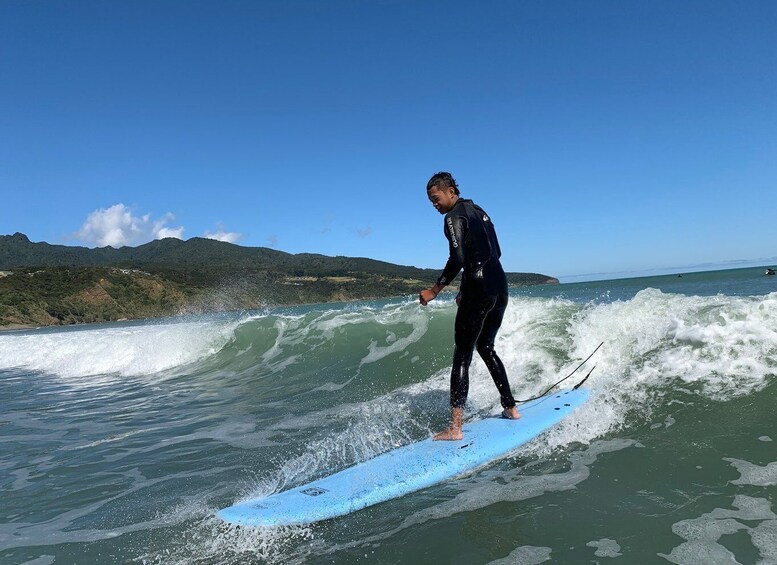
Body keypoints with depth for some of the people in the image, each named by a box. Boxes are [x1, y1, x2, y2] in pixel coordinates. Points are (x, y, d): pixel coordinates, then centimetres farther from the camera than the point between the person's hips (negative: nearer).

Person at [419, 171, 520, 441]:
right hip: (500, 286, 9)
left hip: (479, 289, -9)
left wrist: (434, 291, -14)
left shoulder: (454, 217, -7)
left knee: (462, 356, -6)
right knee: (486, 347, 23)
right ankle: (510, 407, 29)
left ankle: (455, 427, -8)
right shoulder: (479, 211, 19)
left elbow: (457, 259, -20)